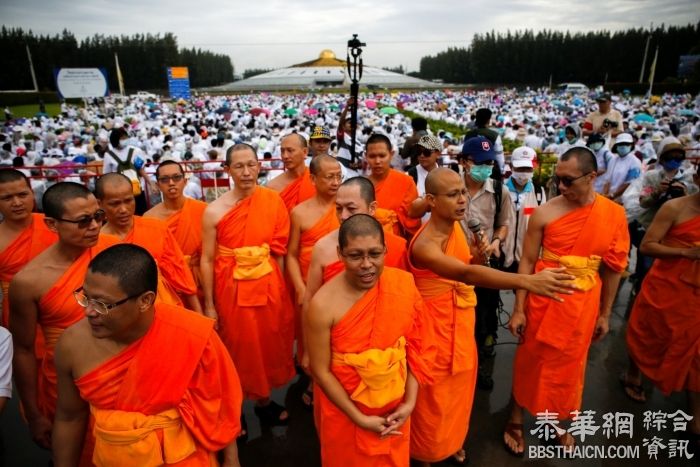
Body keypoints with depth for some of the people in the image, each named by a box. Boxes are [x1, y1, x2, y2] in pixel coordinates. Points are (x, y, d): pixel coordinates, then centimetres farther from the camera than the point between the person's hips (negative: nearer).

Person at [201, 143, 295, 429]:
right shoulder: (214, 211, -11)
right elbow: (207, 260, -7)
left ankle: (264, 400, 42)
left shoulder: (273, 200, -4)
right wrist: (209, 305, -6)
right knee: (237, 350, 14)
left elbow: (280, 249, 1)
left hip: (268, 286, 3)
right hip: (232, 289, -2)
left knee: (268, 345, 18)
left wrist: (279, 287, 3)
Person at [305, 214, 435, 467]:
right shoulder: (324, 305, -26)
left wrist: (410, 401, -8)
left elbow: (416, 346, -5)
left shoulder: (403, 283, -16)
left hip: (394, 405, 3)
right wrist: (361, 419, -13)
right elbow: (321, 371, -16)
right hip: (344, 409, -3)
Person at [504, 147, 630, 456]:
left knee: (569, 365, 18)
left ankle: (557, 422, 43)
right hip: (543, 299, -2)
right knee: (530, 360, 12)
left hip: (582, 304, 2)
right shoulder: (545, 213, -14)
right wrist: (518, 309, -11)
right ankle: (515, 421, 33)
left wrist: (605, 314, 7)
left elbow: (612, 268, 2)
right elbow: (527, 261, -10)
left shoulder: (615, 214, -6)